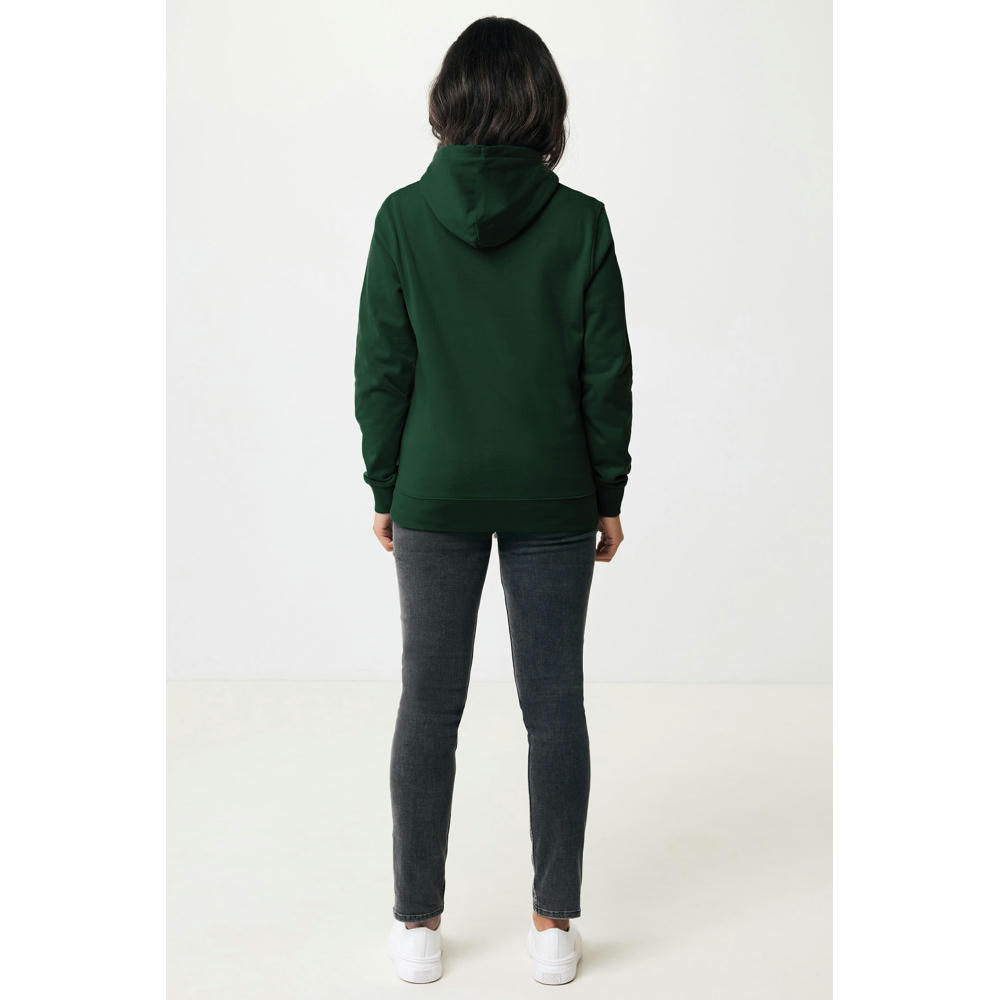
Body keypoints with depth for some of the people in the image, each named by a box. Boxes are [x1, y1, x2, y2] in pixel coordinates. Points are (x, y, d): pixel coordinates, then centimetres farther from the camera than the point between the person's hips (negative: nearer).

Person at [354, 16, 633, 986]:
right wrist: (610, 493, 7)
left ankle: (417, 925, 20)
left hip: (437, 495, 0)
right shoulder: (580, 221, -5)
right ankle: (553, 925, 19)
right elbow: (607, 371, -3)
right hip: (553, 498, 0)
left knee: (428, 708, 10)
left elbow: (380, 369, -4)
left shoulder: (405, 216, -5)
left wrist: (385, 488, 7)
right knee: (554, 708, 9)